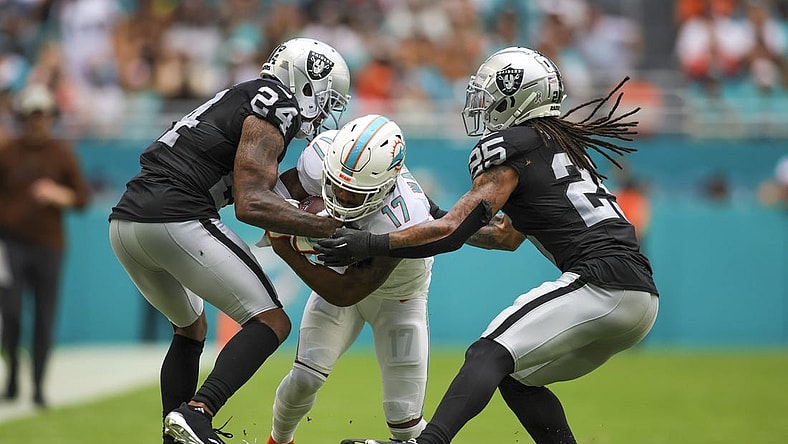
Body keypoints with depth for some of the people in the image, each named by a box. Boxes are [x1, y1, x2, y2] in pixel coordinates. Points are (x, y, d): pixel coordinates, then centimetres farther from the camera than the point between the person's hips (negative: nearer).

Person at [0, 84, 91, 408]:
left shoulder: (62, 153, 6)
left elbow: (83, 197, 5)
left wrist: (58, 195, -14)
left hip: (48, 245, 1)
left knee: (45, 318, -1)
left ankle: (38, 385, 5)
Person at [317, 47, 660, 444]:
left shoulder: (509, 147, -2)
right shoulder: (563, 141, 25)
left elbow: (453, 232, -7)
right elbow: (508, 236, 33)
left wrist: (372, 244, -4)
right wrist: (444, 218, 35)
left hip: (601, 285, -9)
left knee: (489, 355, -18)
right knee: (517, 380, 17)